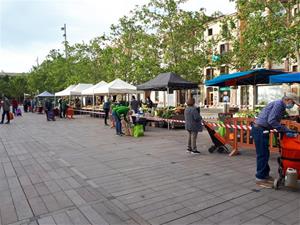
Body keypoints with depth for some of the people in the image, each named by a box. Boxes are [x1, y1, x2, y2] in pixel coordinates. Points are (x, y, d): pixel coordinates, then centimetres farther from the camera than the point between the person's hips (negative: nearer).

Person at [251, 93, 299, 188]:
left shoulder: (281, 106, 17)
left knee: (265, 154, 16)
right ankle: (260, 178, 4)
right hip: (259, 130, -10)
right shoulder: (278, 104, -14)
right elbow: (271, 121, -23)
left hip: (261, 130, 10)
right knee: (262, 154, -5)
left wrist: (287, 130, 5)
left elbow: (275, 121, 16)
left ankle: (265, 175, 28)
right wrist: (285, 130, -18)